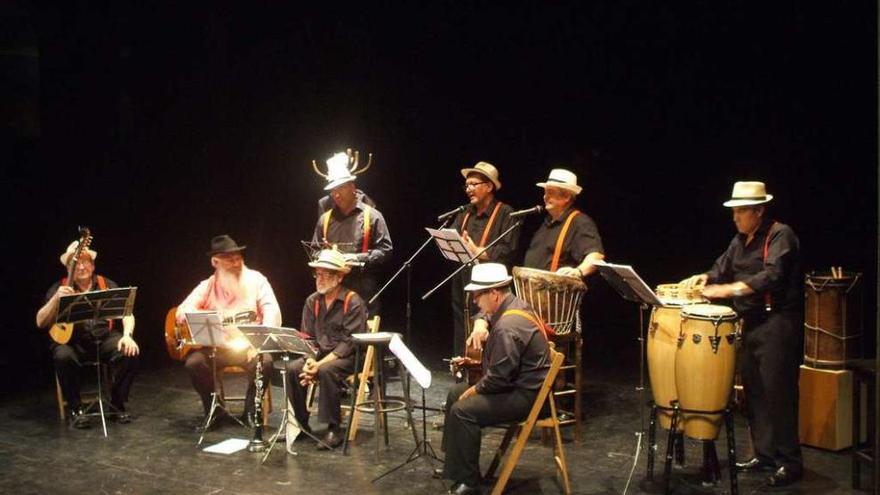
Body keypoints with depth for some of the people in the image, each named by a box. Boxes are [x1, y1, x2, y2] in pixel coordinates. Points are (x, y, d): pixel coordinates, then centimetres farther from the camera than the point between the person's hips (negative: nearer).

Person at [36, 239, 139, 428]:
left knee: (130, 353, -26)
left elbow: (126, 314, 3)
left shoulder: (107, 285, 9)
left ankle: (117, 405, -6)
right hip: (72, 340, -1)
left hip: (106, 337, 1)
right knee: (63, 357, -34)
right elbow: (40, 322, -2)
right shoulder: (59, 288, 6)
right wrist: (56, 299, -19)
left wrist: (127, 335, -17)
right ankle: (75, 409, -13)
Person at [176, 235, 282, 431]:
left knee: (263, 360, -31)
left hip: (248, 345, -1)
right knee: (194, 362, -25)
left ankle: (250, 410, -5)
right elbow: (182, 311, -2)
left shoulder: (255, 280, 2)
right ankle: (212, 410, -1)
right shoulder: (207, 286, 7)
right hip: (216, 346, 2)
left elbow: (272, 312, -7)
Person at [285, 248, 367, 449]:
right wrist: (310, 360, -14)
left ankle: (334, 429, -21)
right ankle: (301, 424, -5)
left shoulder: (353, 302, -13)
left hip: (348, 357, -6)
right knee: (292, 369, -20)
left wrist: (320, 364, -24)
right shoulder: (312, 301, 6)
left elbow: (349, 343, -18)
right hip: (320, 354, 6)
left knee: (326, 371, -35)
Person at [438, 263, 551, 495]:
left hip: (526, 396, -12)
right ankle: (454, 466, 23)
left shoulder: (508, 327, -28)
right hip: (519, 382, 12)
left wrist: (474, 389, -11)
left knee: (463, 410, -23)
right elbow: (485, 317, 28)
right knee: (454, 393, 15)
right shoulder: (514, 305, 4)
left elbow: (499, 378, -27)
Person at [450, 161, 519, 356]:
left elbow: (508, 251, -14)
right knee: (462, 339, 9)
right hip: (462, 284, 6)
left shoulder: (505, 214, -4)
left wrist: (477, 251, -12)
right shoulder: (464, 214, 18)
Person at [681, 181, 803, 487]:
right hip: (751, 322, 8)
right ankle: (765, 456, 21)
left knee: (777, 393, -7)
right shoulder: (741, 240, 15)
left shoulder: (780, 235, -10)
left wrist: (730, 289, -31)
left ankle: (790, 463, 2)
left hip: (778, 323, -8)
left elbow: (772, 276, -24)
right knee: (753, 391, 11)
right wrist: (705, 277, -3)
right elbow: (723, 267, 19)